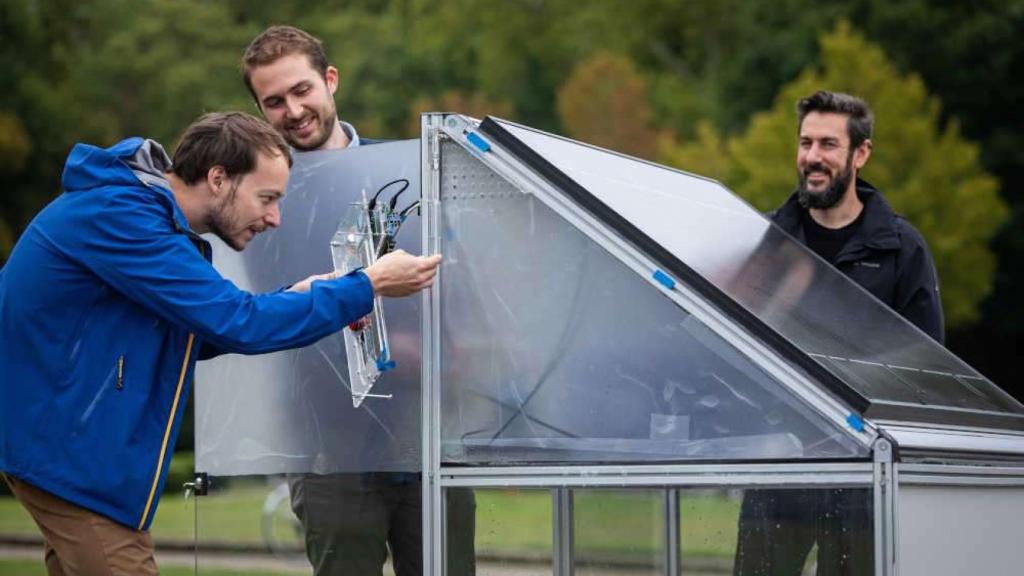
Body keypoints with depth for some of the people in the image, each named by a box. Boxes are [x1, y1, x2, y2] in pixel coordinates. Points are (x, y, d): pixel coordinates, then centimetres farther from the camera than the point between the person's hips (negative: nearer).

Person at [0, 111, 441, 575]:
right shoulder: (118, 218, -23)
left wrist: (293, 300, 0)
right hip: (63, 447, -10)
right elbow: (236, 324, -27)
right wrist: (368, 286, -20)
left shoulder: (150, 216, 10)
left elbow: (195, 334, 15)